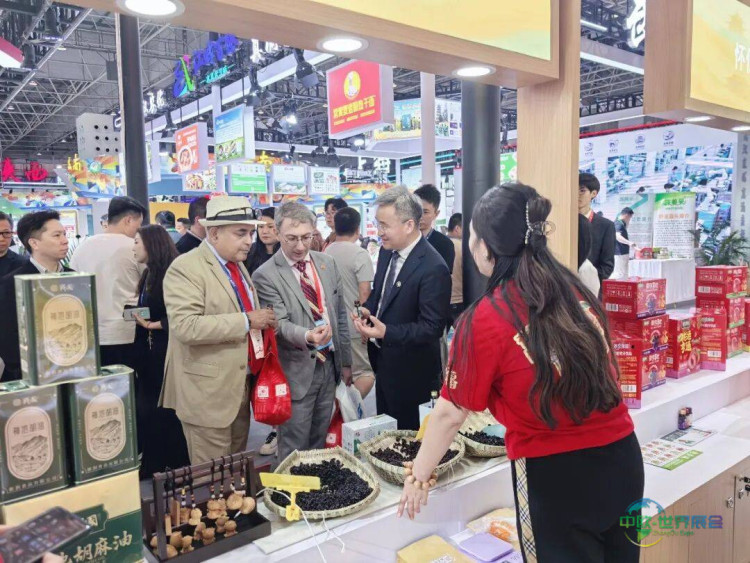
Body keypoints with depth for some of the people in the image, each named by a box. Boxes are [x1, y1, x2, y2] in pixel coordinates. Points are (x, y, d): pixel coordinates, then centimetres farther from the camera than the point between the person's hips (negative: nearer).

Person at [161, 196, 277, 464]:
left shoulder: (238, 265, 13)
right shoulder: (186, 268, -15)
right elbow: (186, 326, -27)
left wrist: (262, 322, 4)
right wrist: (246, 321, -23)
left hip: (241, 384, 8)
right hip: (208, 389, -8)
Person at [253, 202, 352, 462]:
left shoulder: (327, 263, 5)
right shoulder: (265, 275, -12)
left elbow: (340, 314, 10)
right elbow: (280, 324, -18)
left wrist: (345, 361, 11)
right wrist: (307, 336, -40)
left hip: (328, 364, 5)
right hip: (296, 371, -5)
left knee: (320, 441, 19)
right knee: (294, 449, 7)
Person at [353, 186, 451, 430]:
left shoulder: (433, 268, -26)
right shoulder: (387, 251, 0)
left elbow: (433, 327, -23)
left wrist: (386, 332, -31)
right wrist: (368, 310, -5)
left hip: (410, 372, -8)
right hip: (383, 361, 8)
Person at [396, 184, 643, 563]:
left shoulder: (484, 319, -17)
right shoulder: (576, 290, 0)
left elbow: (450, 415, -9)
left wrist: (418, 476, 5)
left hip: (556, 475, -6)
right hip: (622, 458, 6)